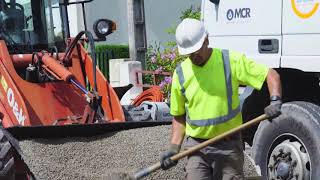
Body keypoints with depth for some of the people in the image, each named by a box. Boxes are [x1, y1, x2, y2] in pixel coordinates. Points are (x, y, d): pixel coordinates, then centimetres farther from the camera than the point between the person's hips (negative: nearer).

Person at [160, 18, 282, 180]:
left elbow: (271, 75, -3)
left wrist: (275, 101, -21)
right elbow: (179, 116, 10)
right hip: (196, 146, 2)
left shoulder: (231, 61, -6)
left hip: (228, 146, -1)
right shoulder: (180, 74, 2)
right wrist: (174, 148, -1)